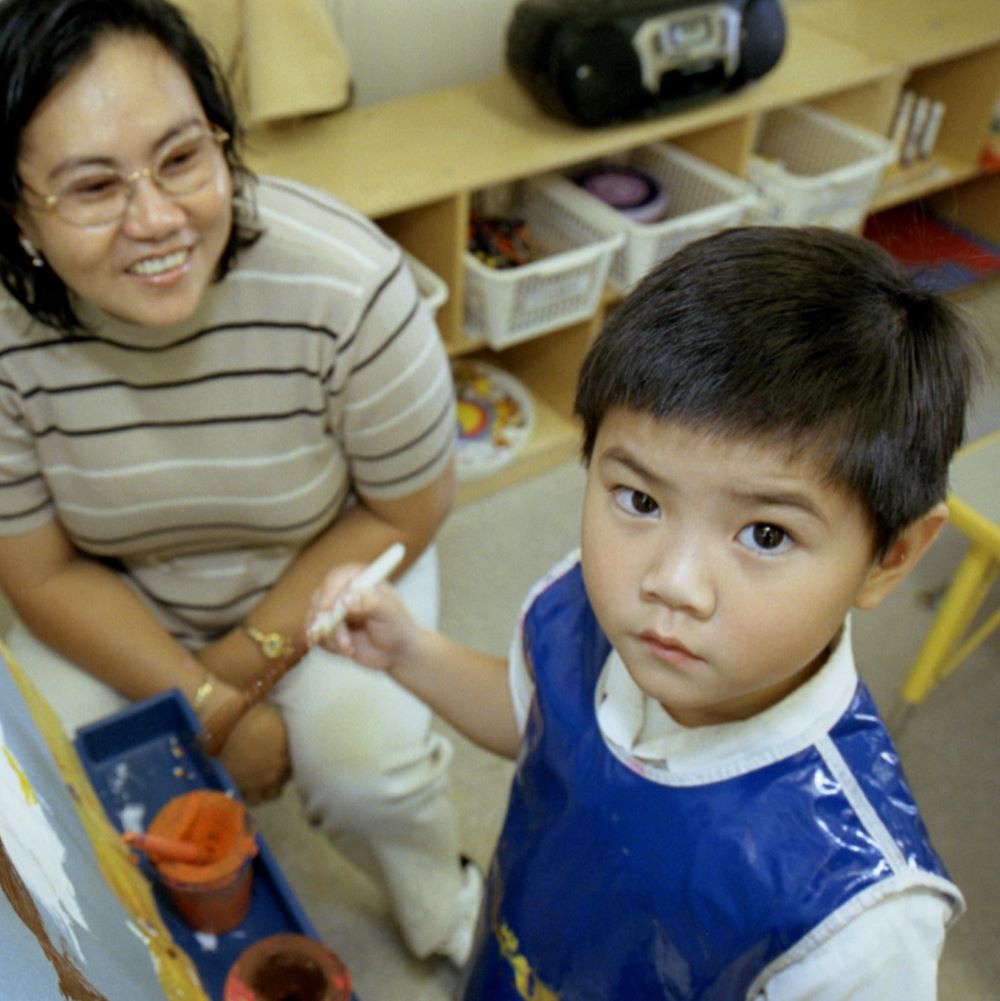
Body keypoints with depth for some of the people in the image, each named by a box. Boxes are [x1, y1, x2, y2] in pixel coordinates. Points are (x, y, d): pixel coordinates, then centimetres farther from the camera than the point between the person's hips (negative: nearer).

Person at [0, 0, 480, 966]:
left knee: (368, 758, -22)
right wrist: (208, 707, -19)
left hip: (322, 565, -1)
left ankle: (439, 909, 15)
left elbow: (404, 511, -16)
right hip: (116, 600, 2)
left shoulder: (347, 285, -32)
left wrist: (250, 655, -16)